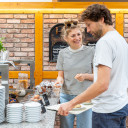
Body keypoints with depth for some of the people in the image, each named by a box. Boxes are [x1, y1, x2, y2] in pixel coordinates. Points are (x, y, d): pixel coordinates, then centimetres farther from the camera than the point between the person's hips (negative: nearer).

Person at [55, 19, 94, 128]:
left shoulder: (91, 51, -2)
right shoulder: (63, 53, 5)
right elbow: (61, 75, 9)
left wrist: (85, 76, -17)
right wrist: (59, 80, -14)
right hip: (66, 96, 2)